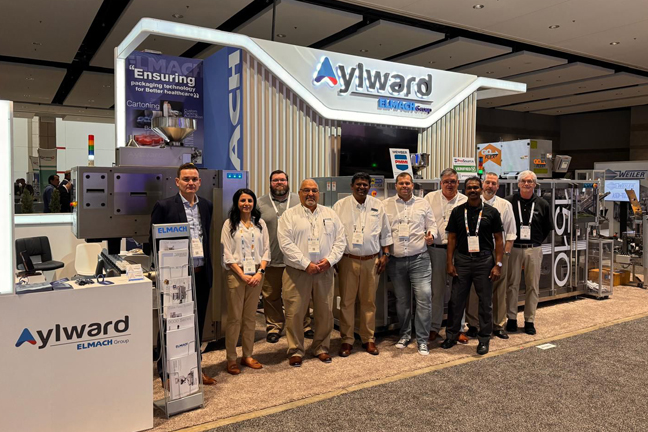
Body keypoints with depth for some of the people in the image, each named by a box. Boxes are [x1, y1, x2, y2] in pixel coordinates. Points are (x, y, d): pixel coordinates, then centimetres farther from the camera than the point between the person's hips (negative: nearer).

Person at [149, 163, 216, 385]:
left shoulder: (206, 206, 10)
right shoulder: (164, 206, -6)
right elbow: (154, 241, -5)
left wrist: (207, 265, 11)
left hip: (201, 274, 5)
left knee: (197, 324, 15)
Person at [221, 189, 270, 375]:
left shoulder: (260, 224, 10)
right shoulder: (230, 224, 0)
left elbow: (266, 250, 7)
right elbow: (227, 254, -5)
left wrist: (260, 272, -7)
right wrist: (243, 275, -12)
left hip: (256, 275, 3)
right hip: (236, 274, -3)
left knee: (250, 317, 10)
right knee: (234, 318, 0)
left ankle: (247, 356, 21)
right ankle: (231, 359, 9)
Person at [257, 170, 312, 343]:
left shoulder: (300, 201, 7)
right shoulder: (260, 203, 5)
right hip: (271, 260, 0)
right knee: (271, 296, 8)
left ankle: (304, 324, 25)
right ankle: (274, 326, 24)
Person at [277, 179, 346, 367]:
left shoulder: (330, 214, 12)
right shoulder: (290, 215, 1)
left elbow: (340, 240, 8)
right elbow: (286, 243, -8)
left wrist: (329, 260, -8)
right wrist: (306, 264, -14)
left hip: (324, 272, 3)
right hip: (297, 273, -3)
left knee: (325, 312, 9)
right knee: (295, 313, 0)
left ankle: (321, 348, 26)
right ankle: (295, 350, 16)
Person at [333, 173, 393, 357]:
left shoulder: (378, 206, 8)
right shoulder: (340, 206, 3)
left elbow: (386, 233, 12)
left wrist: (385, 255, 6)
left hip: (371, 261, 1)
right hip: (348, 260, -1)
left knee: (369, 301, 8)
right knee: (347, 301, 3)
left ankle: (368, 339, 21)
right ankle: (347, 340, 15)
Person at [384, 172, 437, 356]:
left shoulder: (423, 204, 8)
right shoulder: (386, 205, 6)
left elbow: (431, 225, 12)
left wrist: (431, 235, -9)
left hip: (419, 258, -1)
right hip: (396, 260, 1)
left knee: (424, 297, -8)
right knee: (402, 299, 12)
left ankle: (422, 340, 4)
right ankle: (405, 334, 29)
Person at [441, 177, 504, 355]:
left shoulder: (491, 212, 3)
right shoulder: (457, 211, 6)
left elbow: (498, 239, 3)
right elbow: (452, 238, 6)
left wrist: (498, 264, -4)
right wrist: (449, 262, -1)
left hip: (484, 260, -1)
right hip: (462, 260, 1)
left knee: (485, 301, 6)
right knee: (456, 300, 5)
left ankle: (484, 339, 19)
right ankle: (451, 335, 20)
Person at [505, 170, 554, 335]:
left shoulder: (542, 204, 5)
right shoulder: (509, 202, -1)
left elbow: (548, 228, 14)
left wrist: (536, 242, 9)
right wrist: (509, 241, 1)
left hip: (534, 250, 2)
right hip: (513, 248, -2)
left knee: (533, 286, 6)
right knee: (512, 284, 3)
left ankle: (530, 320, 16)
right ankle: (512, 318, 14)